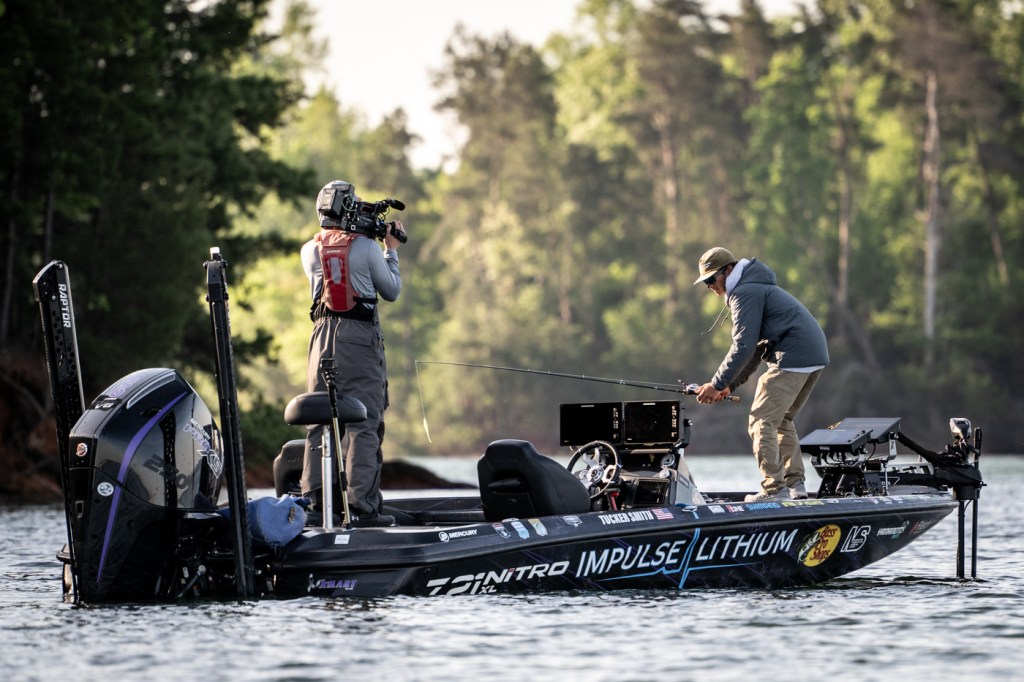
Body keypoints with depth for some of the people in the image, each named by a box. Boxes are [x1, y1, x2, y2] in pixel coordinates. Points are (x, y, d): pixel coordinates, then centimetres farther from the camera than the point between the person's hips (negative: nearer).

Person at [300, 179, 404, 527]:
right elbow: (392, 291, 6)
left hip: (323, 334, 4)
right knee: (364, 423, -4)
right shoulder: (366, 247, -4)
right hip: (360, 335, -4)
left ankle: (314, 499, 8)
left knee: (319, 420, 10)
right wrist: (391, 250, 18)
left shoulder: (310, 250, 6)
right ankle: (362, 505, -9)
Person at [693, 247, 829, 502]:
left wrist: (718, 384, -10)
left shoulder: (744, 292, -7)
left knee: (762, 421, -8)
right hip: (815, 355, 10)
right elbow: (756, 348, 27)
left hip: (793, 357, -10)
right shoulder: (757, 288, 27)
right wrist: (729, 385, 19)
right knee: (781, 420, 21)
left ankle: (774, 488, -14)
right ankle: (795, 485, 17)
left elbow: (744, 346, -15)